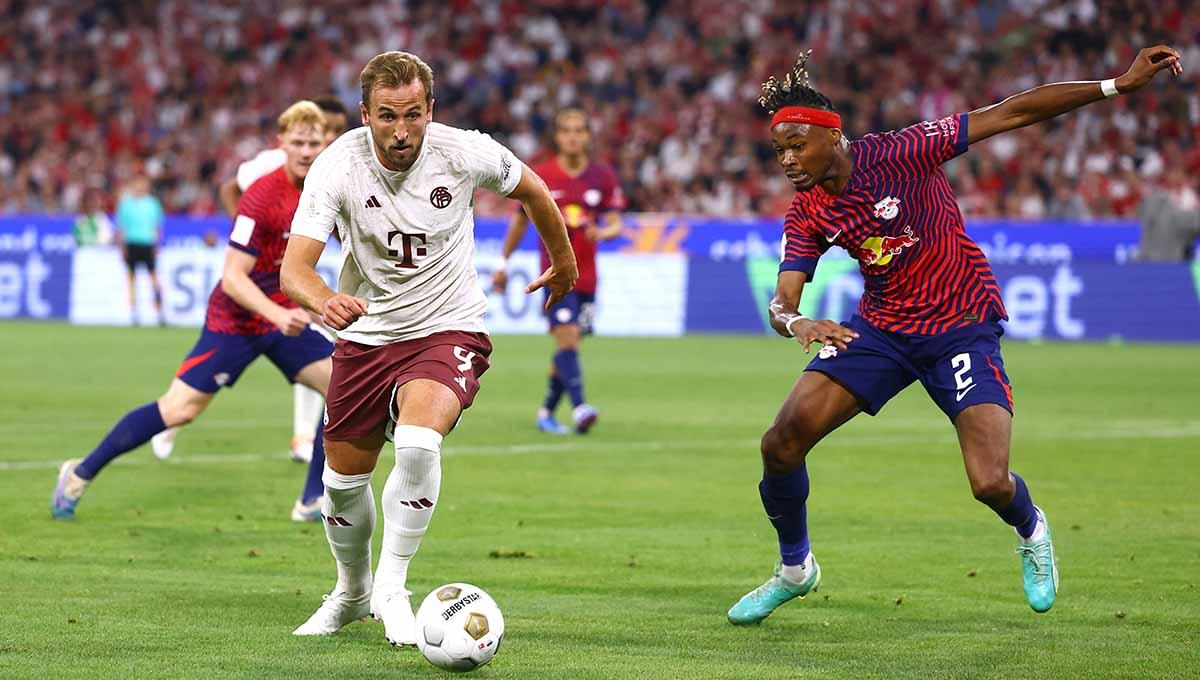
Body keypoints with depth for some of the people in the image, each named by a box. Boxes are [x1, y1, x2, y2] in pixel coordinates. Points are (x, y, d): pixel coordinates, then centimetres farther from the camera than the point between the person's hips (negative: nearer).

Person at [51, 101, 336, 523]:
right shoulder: (263, 196, -24)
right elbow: (233, 278, -27)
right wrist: (279, 315, -38)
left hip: (285, 317, 6)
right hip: (234, 322, -6)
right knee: (179, 409, -8)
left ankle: (314, 501, 2)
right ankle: (81, 474, 9)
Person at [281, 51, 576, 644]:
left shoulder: (465, 153, -17)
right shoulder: (337, 167, -18)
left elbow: (530, 189, 6)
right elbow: (294, 267, -27)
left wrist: (563, 260, 20)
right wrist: (325, 301, -50)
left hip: (448, 329, -2)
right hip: (365, 334, 2)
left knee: (417, 442, -30)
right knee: (343, 478, 9)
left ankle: (391, 588, -15)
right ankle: (352, 591, 38)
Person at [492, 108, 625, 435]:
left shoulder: (603, 177, 5)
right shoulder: (539, 176, 0)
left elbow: (615, 224, 3)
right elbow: (521, 220, 10)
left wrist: (603, 233, -21)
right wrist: (503, 263, 14)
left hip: (586, 273, 3)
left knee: (568, 345, 9)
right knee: (567, 337, -20)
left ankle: (546, 413, 24)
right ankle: (579, 408, -30)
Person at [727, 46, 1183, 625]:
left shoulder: (898, 154, -19)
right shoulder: (806, 215, -4)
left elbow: (1013, 114, -18)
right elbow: (781, 303, -11)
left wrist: (1120, 84, -20)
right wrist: (796, 322, -38)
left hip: (962, 328, -4)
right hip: (879, 329, 4)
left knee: (990, 484, -18)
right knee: (782, 443, -9)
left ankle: (1030, 530, 21)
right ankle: (795, 569, 17)